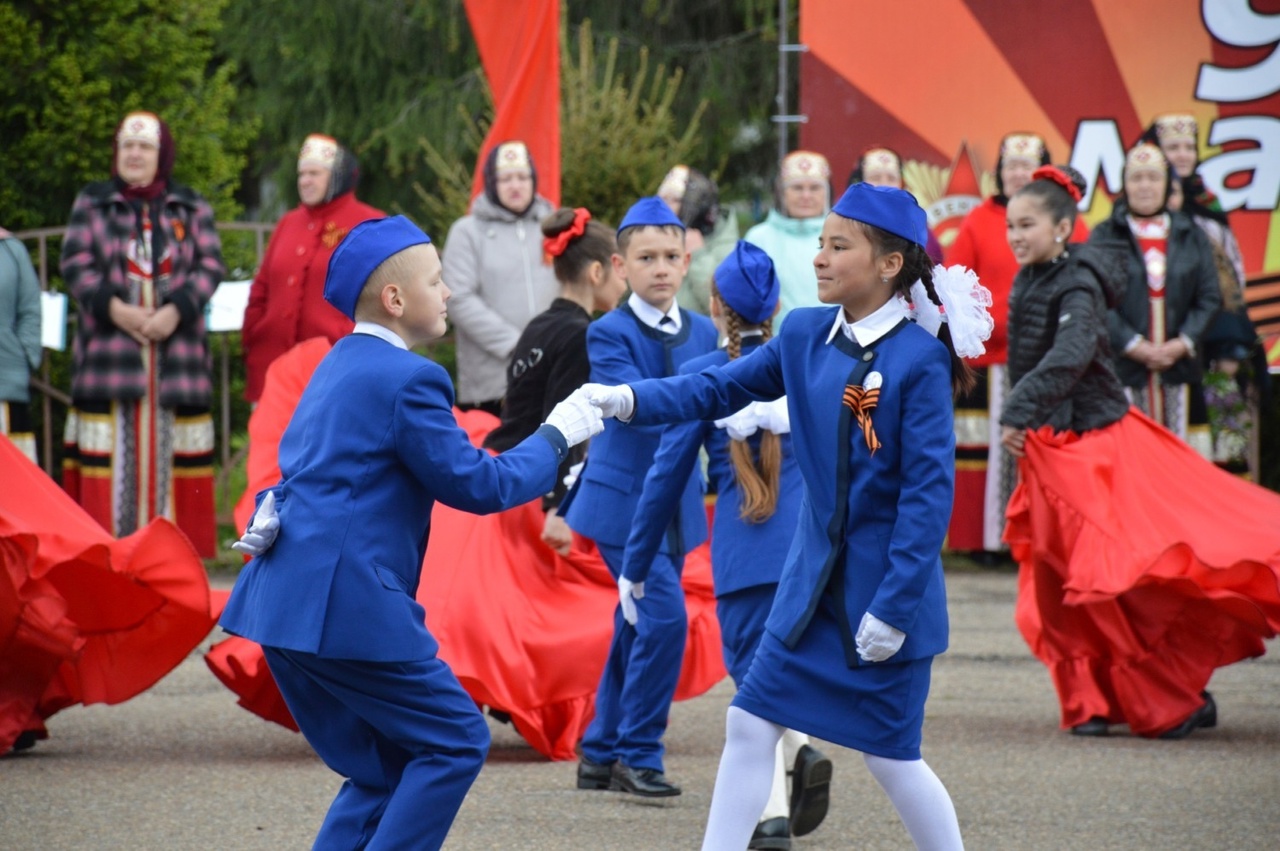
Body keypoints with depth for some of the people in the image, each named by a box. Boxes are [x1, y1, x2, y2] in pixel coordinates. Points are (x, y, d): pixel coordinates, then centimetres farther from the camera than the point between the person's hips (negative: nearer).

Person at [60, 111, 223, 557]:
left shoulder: (191, 208, 11)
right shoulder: (91, 203, 11)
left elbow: (211, 265, 3)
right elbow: (75, 262, 2)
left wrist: (176, 310, -13)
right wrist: (114, 308, -14)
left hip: (177, 346, 1)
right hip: (109, 346, -1)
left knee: (168, 447, -1)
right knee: (113, 447, -5)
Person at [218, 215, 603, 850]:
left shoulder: (337, 367, 18)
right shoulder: (407, 379, -11)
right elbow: (477, 486, -8)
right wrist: (557, 435, 3)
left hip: (284, 603, 9)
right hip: (344, 606, -9)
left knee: (384, 769, 15)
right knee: (455, 742, 0)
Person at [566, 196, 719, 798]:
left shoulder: (702, 333, 8)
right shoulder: (609, 334, -10)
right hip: (623, 499, -6)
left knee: (638, 625, 11)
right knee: (663, 615, -16)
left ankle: (602, 754, 21)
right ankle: (638, 754, -6)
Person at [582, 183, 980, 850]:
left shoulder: (919, 360, -17)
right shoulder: (806, 334, 2)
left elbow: (930, 492, -17)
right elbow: (719, 388, 4)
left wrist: (893, 607, -19)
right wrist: (629, 400, -15)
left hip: (885, 590, -6)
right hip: (813, 579, 6)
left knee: (891, 756, 2)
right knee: (749, 725, 5)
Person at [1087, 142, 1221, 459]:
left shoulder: (1191, 236, 11)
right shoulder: (1105, 237, 3)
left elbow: (1209, 298, 7)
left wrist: (1182, 344, -7)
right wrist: (1134, 346, -13)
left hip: (1179, 364, 3)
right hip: (1123, 366, -2)